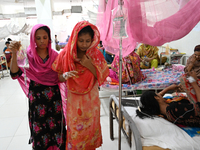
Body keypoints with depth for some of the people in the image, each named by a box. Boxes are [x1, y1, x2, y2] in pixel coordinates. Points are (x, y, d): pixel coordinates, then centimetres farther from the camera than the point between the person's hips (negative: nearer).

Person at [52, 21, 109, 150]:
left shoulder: (96, 54, -9)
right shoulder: (66, 54, -10)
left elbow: (103, 77, -9)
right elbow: (58, 77, -4)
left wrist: (90, 66, -23)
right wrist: (65, 76, -27)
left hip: (91, 99, 1)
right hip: (74, 100, 0)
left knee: (90, 128, 16)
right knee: (75, 130, 12)